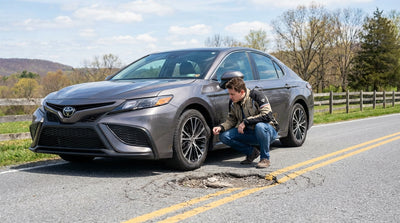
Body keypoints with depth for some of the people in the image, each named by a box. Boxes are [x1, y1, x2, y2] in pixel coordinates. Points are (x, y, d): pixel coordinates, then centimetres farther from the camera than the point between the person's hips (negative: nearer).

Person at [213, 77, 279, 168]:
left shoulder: (257, 96, -20)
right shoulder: (233, 103, 0)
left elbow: (267, 115, -28)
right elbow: (231, 120, 9)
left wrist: (246, 122, -28)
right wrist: (221, 127, -13)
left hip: (268, 131, -6)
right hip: (248, 132, 6)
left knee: (260, 126, -41)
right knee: (224, 136, -14)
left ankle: (265, 158, -18)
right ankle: (251, 152, 4)